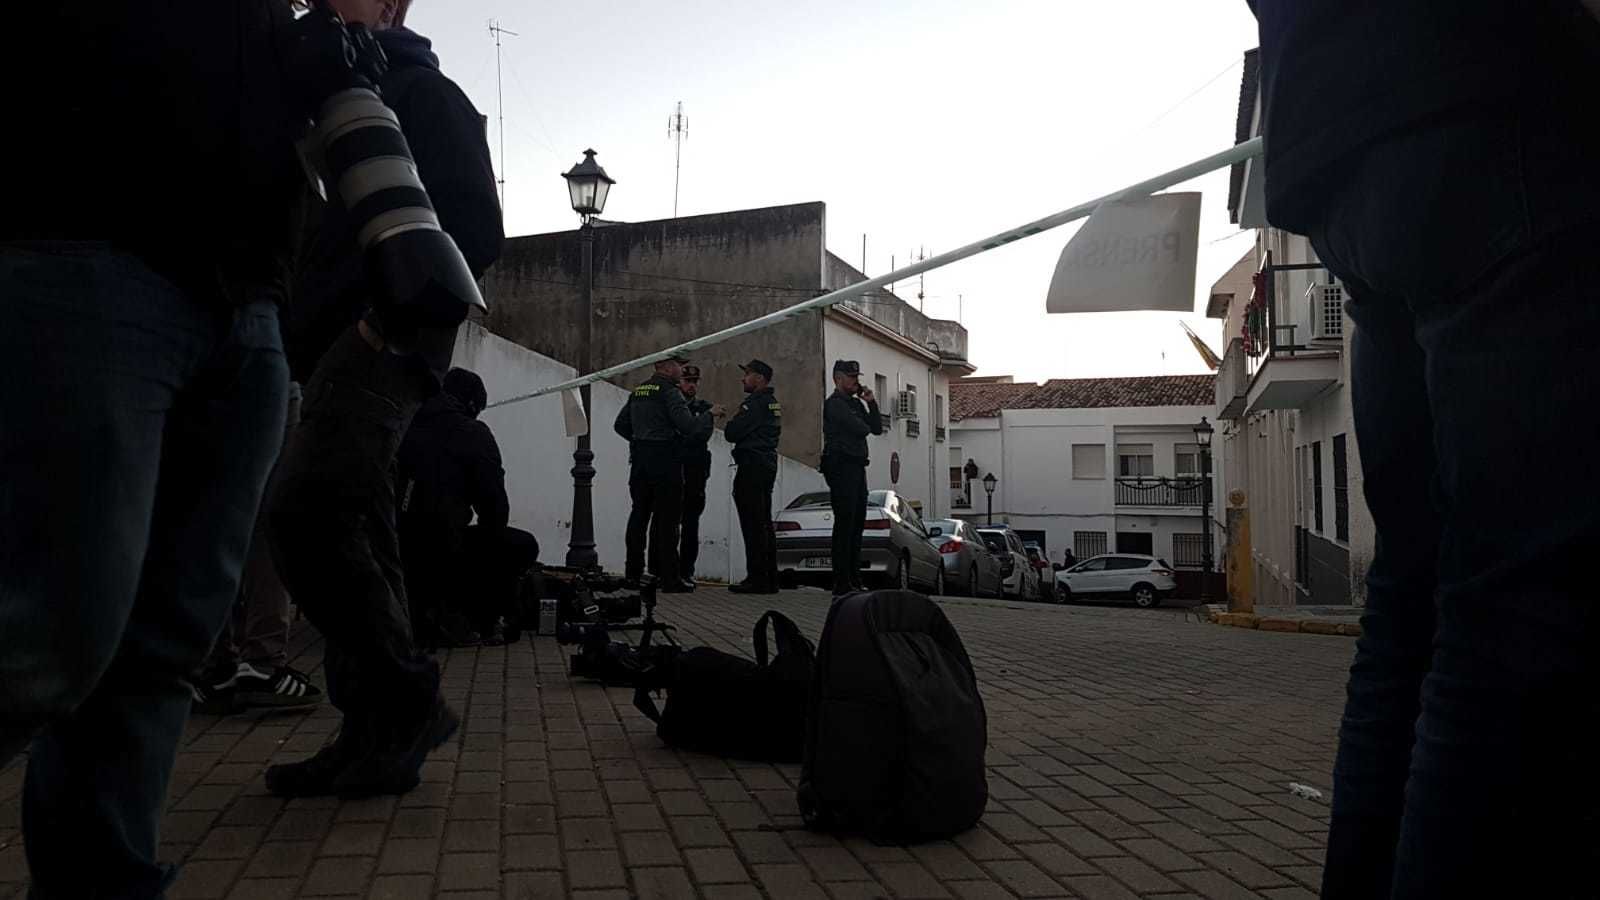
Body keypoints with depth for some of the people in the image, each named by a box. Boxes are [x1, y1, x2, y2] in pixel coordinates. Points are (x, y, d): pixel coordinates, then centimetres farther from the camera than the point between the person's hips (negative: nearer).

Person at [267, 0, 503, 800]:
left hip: (380, 344, -9)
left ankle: (408, 701, -13)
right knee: (356, 539, 5)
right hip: (334, 346, 9)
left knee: (305, 514, -23)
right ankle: (376, 736, 9)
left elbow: (474, 231, -9)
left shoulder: (423, 95, 4)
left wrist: (389, 316, -16)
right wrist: (297, 333, 10)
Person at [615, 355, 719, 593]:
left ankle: (633, 572, 18)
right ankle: (670, 578, -2)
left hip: (639, 460, 8)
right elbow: (688, 426, -21)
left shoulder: (638, 391, 14)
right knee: (666, 519, -4)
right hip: (665, 461, -8)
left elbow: (620, 425, 19)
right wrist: (710, 415, -5)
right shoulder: (670, 392, -11)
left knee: (639, 514, 13)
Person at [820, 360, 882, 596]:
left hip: (857, 467, 10)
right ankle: (842, 583, -9)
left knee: (856, 524, 10)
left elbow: (877, 428, 17)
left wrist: (871, 403, 6)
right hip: (841, 466, -10)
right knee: (845, 524, -10)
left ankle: (854, 579, 16)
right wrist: (865, 426, 6)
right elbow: (860, 430, -17)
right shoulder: (835, 403, -8)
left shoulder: (856, 403, 22)